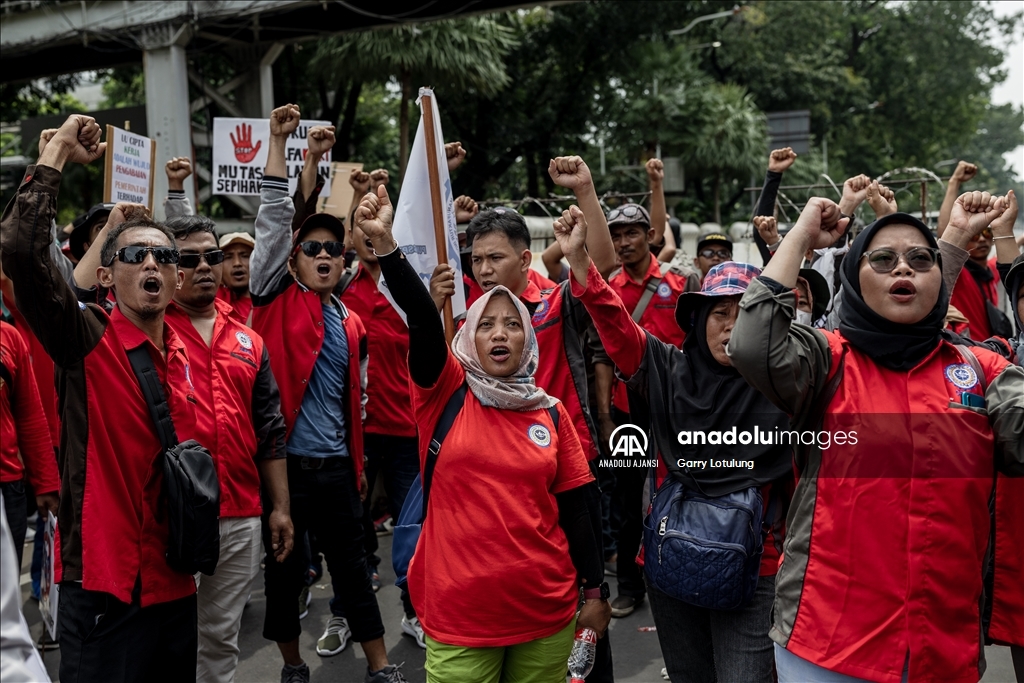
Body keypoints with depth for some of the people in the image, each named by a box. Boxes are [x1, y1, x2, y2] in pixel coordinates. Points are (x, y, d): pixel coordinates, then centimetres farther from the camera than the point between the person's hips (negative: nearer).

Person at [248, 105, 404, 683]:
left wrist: (358, 465, 16)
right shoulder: (278, 301, -1)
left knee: (353, 568, 11)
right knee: (284, 570, 10)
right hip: (282, 460, -3)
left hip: (336, 467, 3)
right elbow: (273, 220, -10)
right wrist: (279, 141, -14)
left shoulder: (352, 325, 9)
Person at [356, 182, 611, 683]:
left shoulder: (551, 412, 3)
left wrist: (595, 590, 3)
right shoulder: (447, 392, -2)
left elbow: (575, 509, 5)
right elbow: (422, 320, -18)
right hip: (459, 612, -2)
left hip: (546, 610, 2)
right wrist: (385, 244, -30)